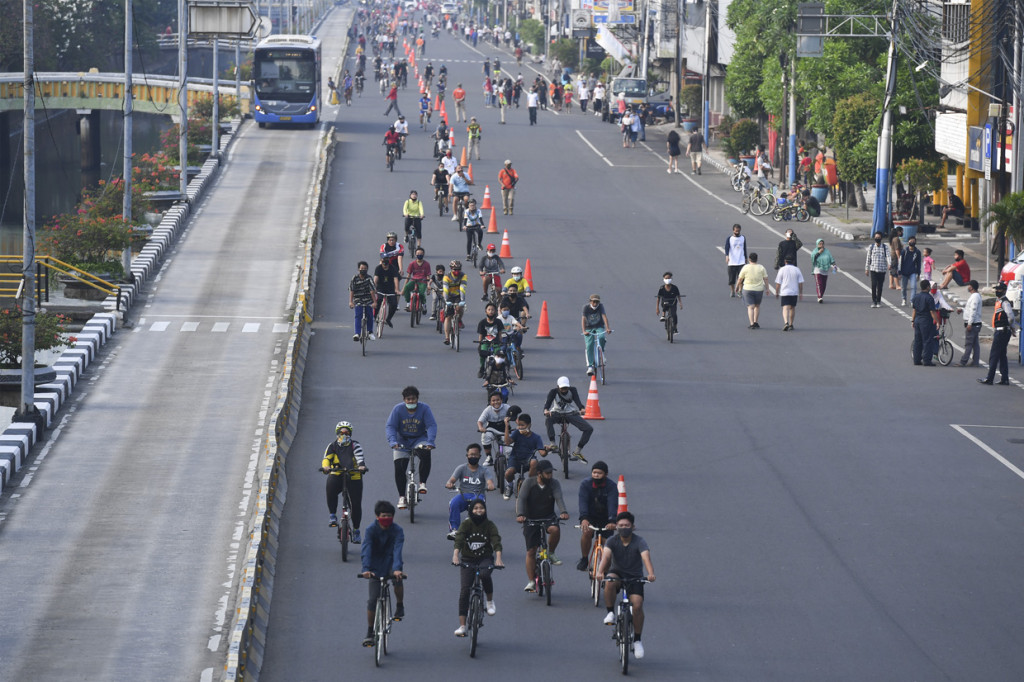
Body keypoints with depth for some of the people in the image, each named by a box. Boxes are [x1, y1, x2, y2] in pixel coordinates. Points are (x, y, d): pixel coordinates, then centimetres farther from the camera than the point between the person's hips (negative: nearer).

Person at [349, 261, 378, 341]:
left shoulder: (369, 278, -8)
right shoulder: (355, 278, -5)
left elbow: (372, 291, -12)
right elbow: (351, 290, -6)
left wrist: (375, 302, -17)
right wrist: (350, 301, -15)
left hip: (368, 301, 0)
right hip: (358, 300, 0)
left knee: (369, 316, 0)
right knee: (358, 316, -13)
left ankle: (370, 332, 19)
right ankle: (357, 333, -19)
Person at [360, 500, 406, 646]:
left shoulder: (397, 530, -14)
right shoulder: (371, 530, -13)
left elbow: (397, 550, -27)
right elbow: (366, 549, -24)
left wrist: (397, 568, -44)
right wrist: (366, 569, -40)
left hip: (391, 564, -1)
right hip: (376, 567, 1)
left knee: (398, 578, -34)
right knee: (373, 599, -5)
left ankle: (400, 607, -7)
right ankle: (370, 633, 9)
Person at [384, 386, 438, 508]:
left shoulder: (424, 408, -9)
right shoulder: (398, 409, -9)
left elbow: (432, 426, -15)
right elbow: (390, 426, -14)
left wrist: (430, 442, -32)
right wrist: (393, 441, -32)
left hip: (419, 439, -1)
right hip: (402, 441, 1)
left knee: (425, 454, -32)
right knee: (399, 468, -11)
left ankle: (422, 483, -17)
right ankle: (401, 497, 1)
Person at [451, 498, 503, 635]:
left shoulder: (489, 525, -3)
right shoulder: (466, 524, -4)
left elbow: (496, 541, -16)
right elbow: (459, 539, -19)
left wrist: (498, 558, -34)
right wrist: (455, 555, -37)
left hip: (485, 558, -1)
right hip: (468, 560, 1)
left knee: (485, 574, -35)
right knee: (464, 591, -12)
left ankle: (490, 601, -9)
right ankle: (462, 626, -10)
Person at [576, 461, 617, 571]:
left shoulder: (611, 487, -16)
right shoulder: (585, 484, -14)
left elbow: (612, 504, -29)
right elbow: (583, 502, -27)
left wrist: (612, 521, -47)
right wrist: (584, 519, -44)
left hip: (605, 520, 1)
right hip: (589, 517, 0)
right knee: (586, 532, -27)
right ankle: (584, 559, -8)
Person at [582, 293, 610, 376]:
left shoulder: (600, 307, -14)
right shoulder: (586, 307, -15)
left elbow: (604, 316, -24)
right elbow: (583, 319, -23)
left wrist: (607, 328, -39)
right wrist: (584, 331, -37)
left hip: (599, 327, 0)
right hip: (589, 328, 0)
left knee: (602, 338, -32)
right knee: (589, 346, -15)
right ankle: (590, 366, -11)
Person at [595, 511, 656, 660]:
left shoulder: (639, 542, -13)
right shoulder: (612, 541, -9)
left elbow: (646, 558, -29)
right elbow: (605, 556, -26)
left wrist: (651, 574, -49)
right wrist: (600, 571, -46)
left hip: (634, 577, -1)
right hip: (617, 573, 1)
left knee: (637, 605, -19)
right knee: (609, 583, -35)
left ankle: (637, 641, -5)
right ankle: (610, 613, -16)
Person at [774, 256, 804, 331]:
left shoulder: (782, 269, -3)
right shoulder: (797, 270, 3)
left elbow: (778, 283, -2)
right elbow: (800, 283, 3)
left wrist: (777, 292, 10)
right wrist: (800, 293, 9)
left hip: (784, 292, -3)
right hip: (794, 292, 3)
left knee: (785, 308, -7)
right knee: (792, 308, 16)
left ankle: (786, 323, -28)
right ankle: (791, 325, 23)